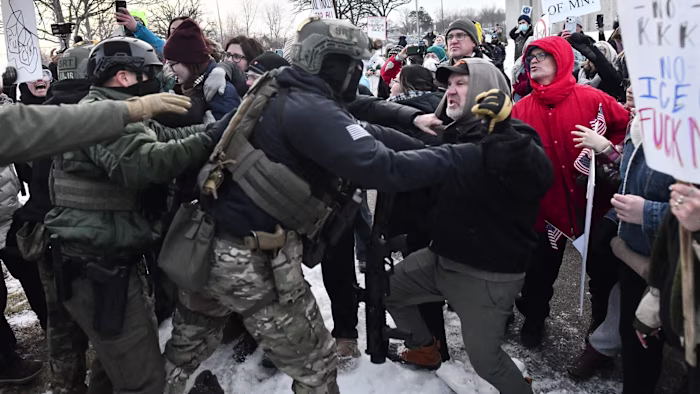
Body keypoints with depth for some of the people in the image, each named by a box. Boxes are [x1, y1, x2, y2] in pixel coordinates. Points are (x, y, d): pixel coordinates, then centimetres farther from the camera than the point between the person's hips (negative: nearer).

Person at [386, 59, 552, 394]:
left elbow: (538, 180, -38)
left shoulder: (512, 136, -17)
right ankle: (426, 349, 43)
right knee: (386, 288, 22)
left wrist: (503, 129, -48)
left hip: (489, 274, -8)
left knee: (485, 360, -3)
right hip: (441, 258, 9)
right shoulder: (453, 133, 8)